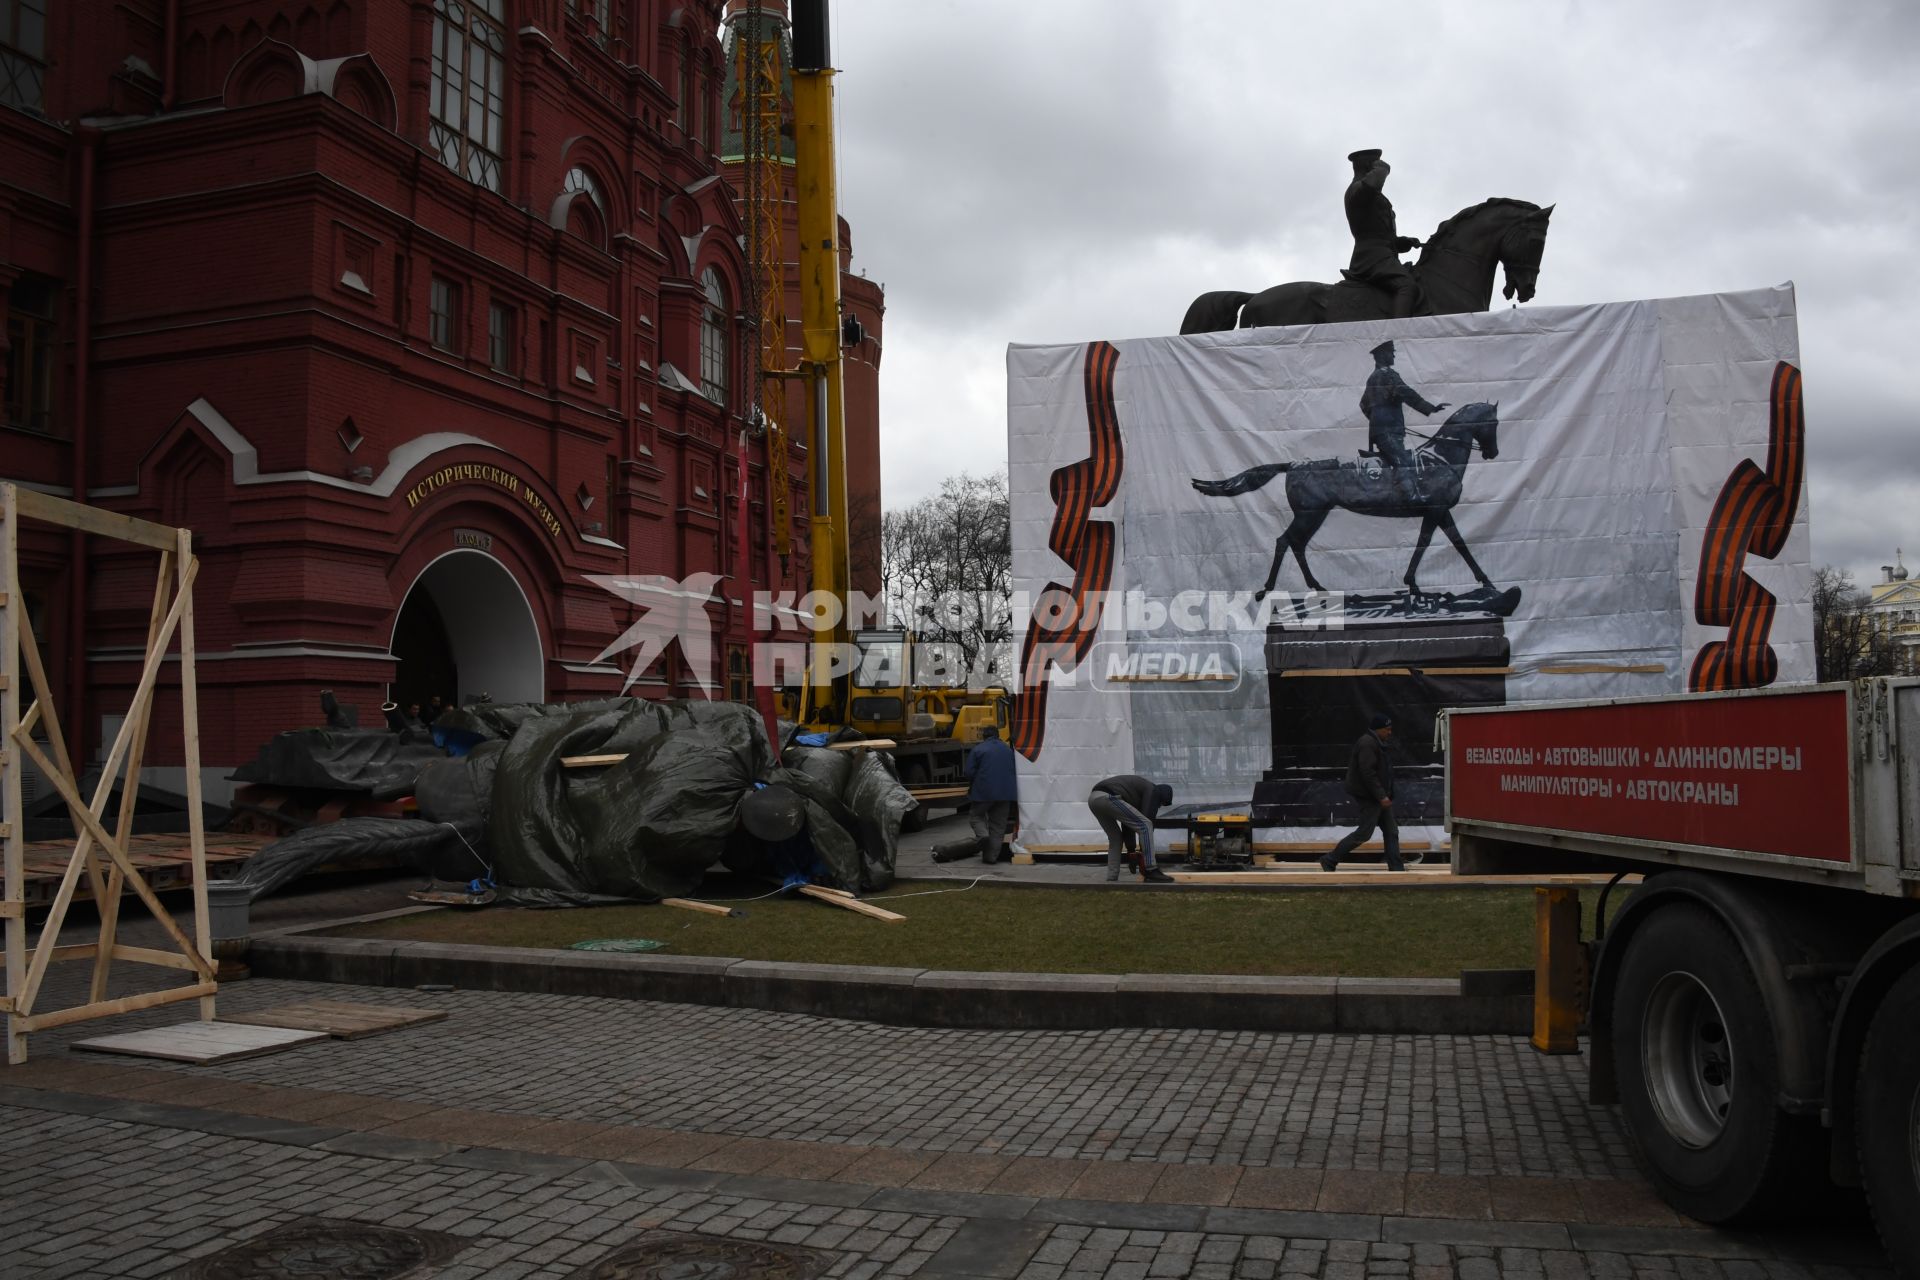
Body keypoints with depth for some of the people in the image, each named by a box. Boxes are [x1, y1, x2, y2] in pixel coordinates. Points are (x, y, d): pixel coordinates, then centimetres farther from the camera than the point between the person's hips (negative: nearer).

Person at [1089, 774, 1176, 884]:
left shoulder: (1141, 787, 38)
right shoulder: (1152, 791, 12)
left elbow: (1127, 823, 38)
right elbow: (1146, 822, 7)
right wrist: (1143, 854, 13)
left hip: (1093, 798, 10)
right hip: (1107, 798, -10)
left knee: (1115, 838, 25)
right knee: (1145, 825, 0)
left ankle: (1111, 879, 20)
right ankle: (1151, 871, 1)